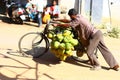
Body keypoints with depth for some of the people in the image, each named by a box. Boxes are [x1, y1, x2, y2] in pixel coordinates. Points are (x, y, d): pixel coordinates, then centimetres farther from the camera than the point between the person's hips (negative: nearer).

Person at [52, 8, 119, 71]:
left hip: (94, 35, -10)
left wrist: (57, 25, -2)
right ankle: (115, 65, 17)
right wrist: (57, 19, 24)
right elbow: (68, 21, 22)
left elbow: (68, 25, -12)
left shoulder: (78, 19, -13)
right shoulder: (79, 17, 15)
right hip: (98, 33, 10)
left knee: (89, 52, 0)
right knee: (104, 50, 12)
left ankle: (97, 65, 13)